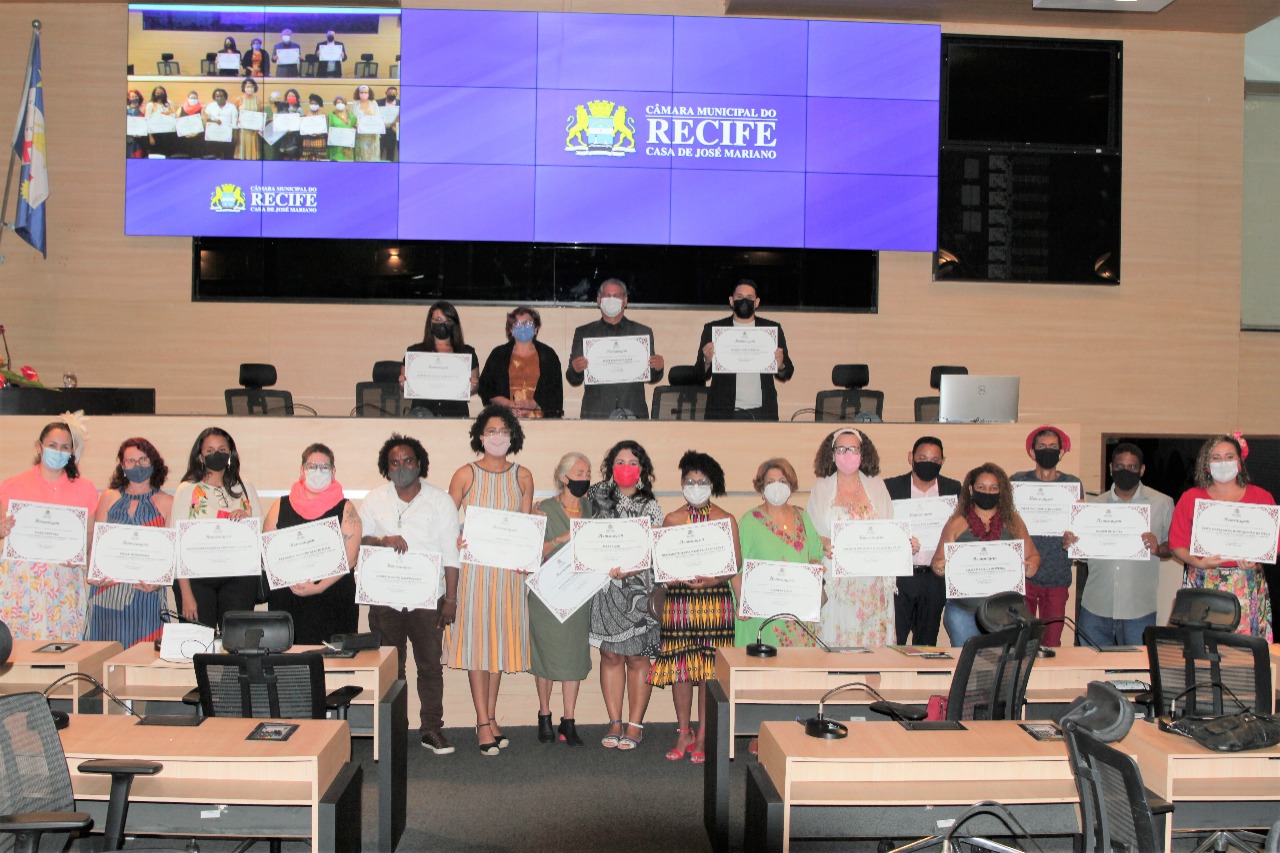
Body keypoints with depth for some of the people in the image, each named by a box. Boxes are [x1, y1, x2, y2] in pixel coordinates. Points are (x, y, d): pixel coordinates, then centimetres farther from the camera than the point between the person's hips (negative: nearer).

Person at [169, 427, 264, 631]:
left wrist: (247, 520, -7)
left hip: (239, 578, 2)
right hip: (197, 578, -2)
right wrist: (186, 593, -9)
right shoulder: (187, 490, 4)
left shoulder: (246, 490, 12)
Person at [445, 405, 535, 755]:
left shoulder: (522, 476, 6)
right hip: (473, 565, -3)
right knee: (476, 637, -2)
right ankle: (483, 722, 3)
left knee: (500, 637, 7)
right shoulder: (466, 474, -1)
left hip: (508, 567, 3)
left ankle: (490, 717, 17)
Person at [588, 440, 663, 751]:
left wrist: (629, 569, -21)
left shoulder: (650, 507, 2)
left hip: (638, 588, -2)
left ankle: (635, 725, 10)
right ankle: (615, 722, 14)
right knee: (611, 655, 5)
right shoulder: (598, 498, 8)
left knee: (637, 657, 2)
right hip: (604, 586, 2)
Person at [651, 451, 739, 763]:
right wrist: (681, 577, -13)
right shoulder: (671, 520, 9)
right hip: (679, 599, 1)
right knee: (680, 666, 1)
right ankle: (684, 733, 15)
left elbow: (736, 562, 1)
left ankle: (703, 736, 9)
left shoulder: (725, 520, 6)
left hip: (715, 600, -1)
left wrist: (713, 579, -16)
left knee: (710, 669, -1)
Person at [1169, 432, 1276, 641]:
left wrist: (1256, 558, -14)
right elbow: (1177, 543, 4)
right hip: (1203, 584, 0)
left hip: (1248, 585, 0)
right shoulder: (1191, 498, 8)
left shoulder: (1261, 497, 10)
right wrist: (1199, 563, -14)